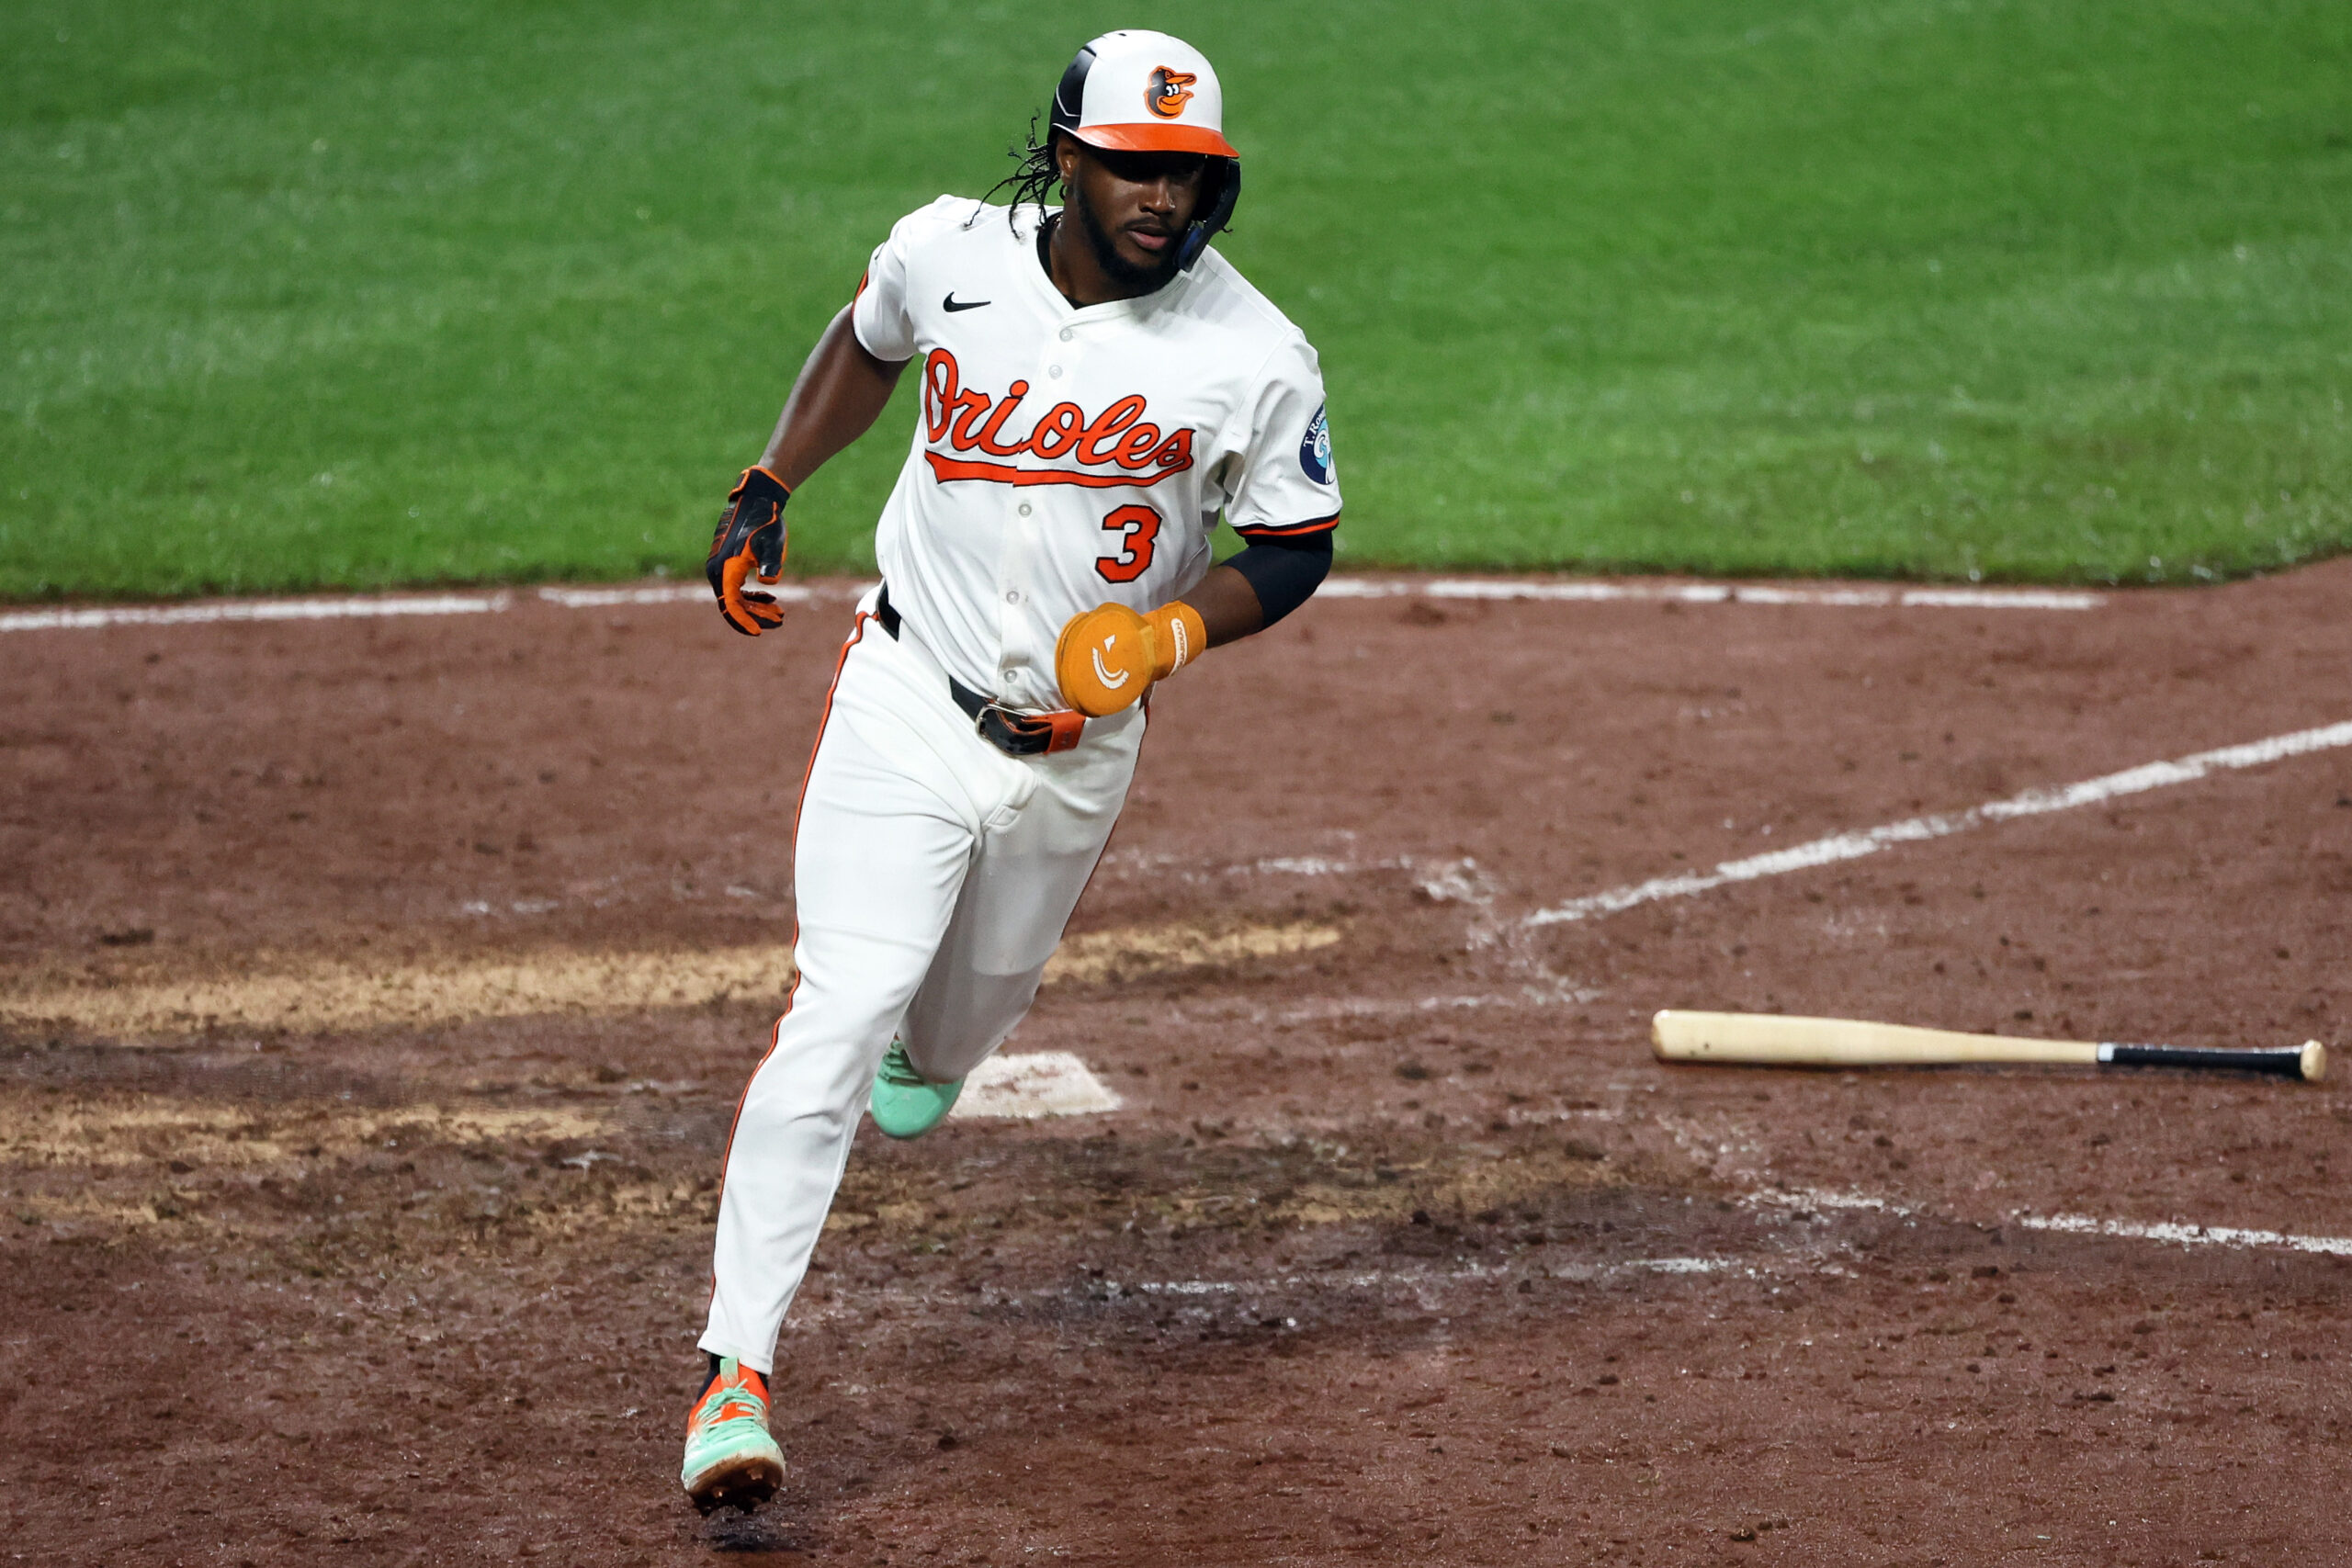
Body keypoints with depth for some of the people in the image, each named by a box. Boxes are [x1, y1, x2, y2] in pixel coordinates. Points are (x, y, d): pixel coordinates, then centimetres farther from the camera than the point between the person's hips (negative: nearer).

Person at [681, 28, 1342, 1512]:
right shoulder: (947, 253, -9)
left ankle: (923, 1055, 65)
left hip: (1076, 745, 1)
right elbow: (867, 343, 14)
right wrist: (768, 488, 6)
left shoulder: (1254, 357, -15)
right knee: (843, 1007, -16)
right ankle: (738, 1366, -17)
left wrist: (1176, 629, -20)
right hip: (908, 705, -1)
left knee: (985, 991, 23)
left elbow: (1296, 545, -2)